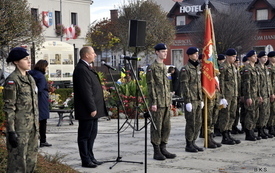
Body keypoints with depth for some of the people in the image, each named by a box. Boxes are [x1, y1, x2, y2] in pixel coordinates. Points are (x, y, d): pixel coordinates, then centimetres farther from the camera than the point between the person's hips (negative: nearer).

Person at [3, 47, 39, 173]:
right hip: (19, 128, -8)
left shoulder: (30, 79, 14)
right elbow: (9, 108, -15)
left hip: (32, 127, 8)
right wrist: (11, 131, -18)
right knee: (18, 162, -3)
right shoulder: (12, 80, -11)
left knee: (31, 162, 13)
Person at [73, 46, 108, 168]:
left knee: (91, 135, 16)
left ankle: (90, 158, 26)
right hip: (87, 111, -11)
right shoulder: (81, 69, -17)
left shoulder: (87, 68, 16)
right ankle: (86, 161, 5)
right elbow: (86, 92, -22)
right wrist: (92, 109, -22)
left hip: (93, 109, 11)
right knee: (85, 135, -2)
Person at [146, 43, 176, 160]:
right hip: (157, 103, -8)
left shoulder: (165, 67, 17)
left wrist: (170, 101, 17)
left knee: (167, 126, 9)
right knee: (156, 127, -2)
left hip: (166, 103, 8)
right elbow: (151, 86, -11)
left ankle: (163, 149, 18)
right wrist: (153, 102, -16)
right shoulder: (151, 68, -7)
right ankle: (157, 152, 4)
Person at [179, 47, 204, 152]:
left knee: (198, 122, 10)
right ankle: (188, 145, 4)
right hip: (191, 100, -8)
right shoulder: (185, 69, -10)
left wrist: (201, 99, 17)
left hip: (198, 100, 8)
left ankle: (193, 143, 19)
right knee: (191, 123, -4)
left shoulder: (198, 68, 15)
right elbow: (184, 86, -14)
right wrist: (188, 101, -18)